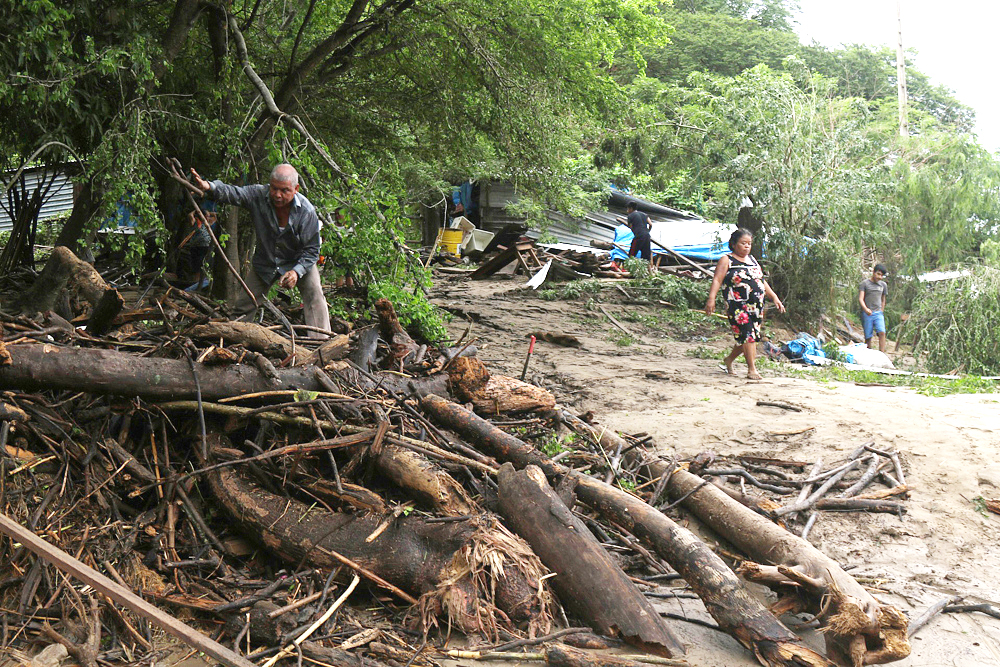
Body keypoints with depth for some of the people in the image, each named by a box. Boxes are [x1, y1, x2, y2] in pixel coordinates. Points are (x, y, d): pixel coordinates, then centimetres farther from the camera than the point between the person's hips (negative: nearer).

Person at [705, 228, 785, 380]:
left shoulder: (752, 260, 21)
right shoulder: (727, 260, 1)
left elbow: (762, 282, 26)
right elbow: (717, 280, -10)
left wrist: (774, 298, 19)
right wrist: (711, 299, -23)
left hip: (756, 306, 7)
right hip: (738, 305, -7)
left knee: (752, 336, 8)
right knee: (747, 335, -14)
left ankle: (729, 359, 28)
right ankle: (752, 369, -9)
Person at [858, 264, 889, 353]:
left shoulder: (883, 285, 13)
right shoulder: (865, 283, 0)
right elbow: (860, 299, -9)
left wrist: (881, 312, 16)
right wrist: (865, 309, -26)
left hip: (878, 313, 2)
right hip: (867, 314, -2)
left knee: (882, 332, -17)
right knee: (868, 337, -1)